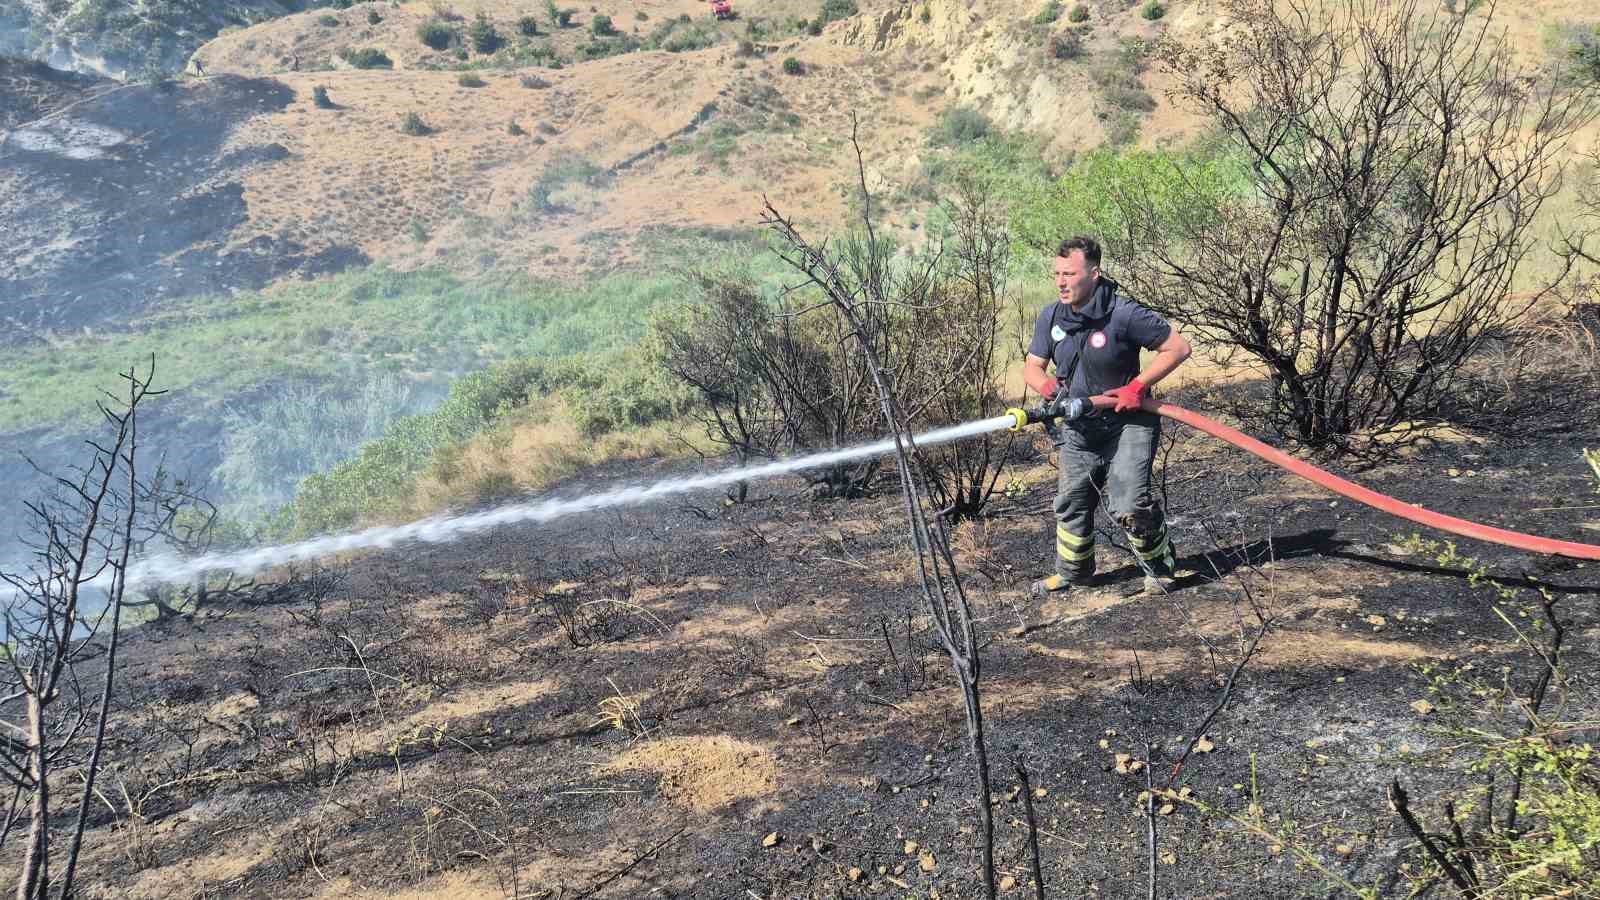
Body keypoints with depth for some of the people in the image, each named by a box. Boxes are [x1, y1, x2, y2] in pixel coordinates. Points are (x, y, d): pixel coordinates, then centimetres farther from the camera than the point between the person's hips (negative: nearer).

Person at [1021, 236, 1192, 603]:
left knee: (1129, 504, -17)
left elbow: (1178, 348, -14)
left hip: (1127, 422, -6)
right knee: (1071, 502, 13)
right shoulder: (1050, 317, -4)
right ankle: (1072, 572, 34)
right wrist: (1047, 385, -22)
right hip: (1079, 426, 6)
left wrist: (1138, 386, -22)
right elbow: (1032, 366, 2)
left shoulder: (1124, 314, -20)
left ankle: (1160, 565, 11)